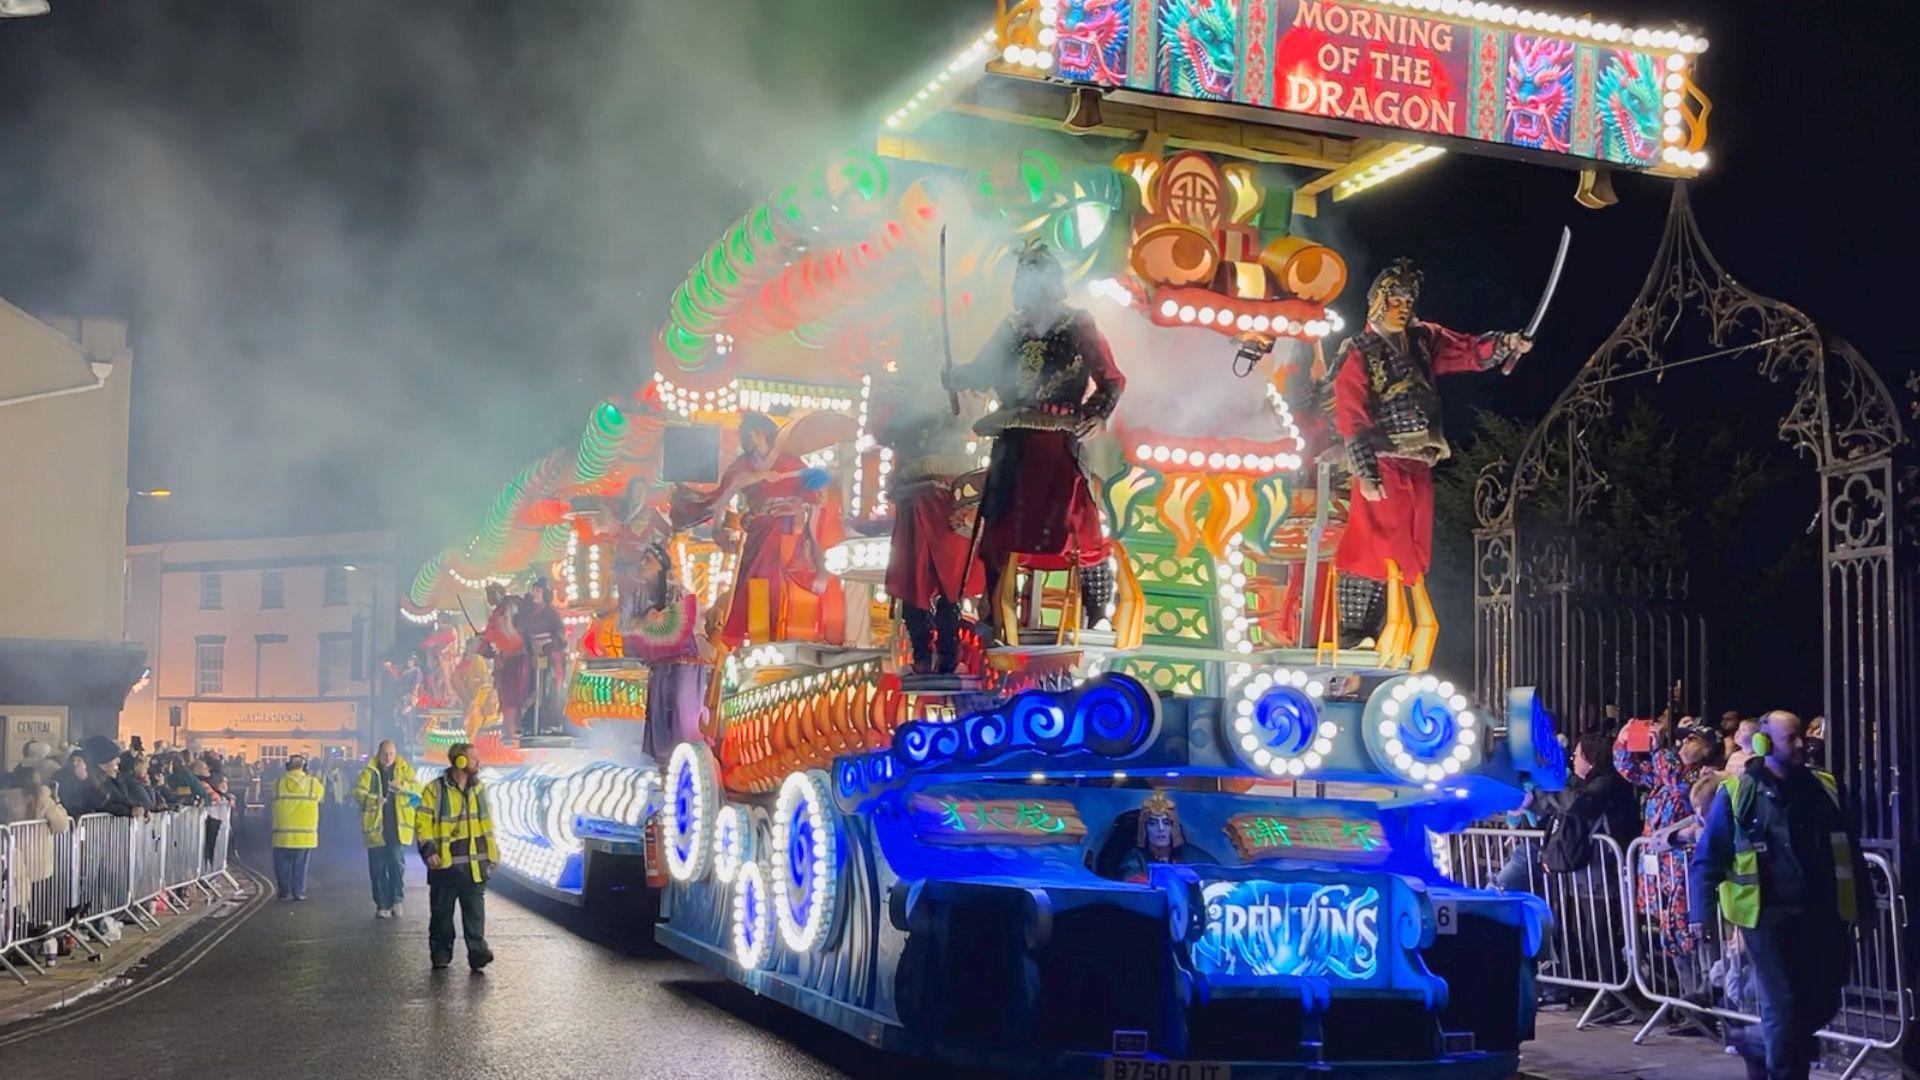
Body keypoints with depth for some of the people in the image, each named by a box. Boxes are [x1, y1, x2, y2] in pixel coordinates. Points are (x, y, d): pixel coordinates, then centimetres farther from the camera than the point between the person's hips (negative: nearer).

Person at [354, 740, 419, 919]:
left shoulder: (405, 770, 9)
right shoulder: (369, 772, 5)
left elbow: (417, 788, 0)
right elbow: (358, 791, -7)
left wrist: (403, 786, -21)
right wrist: (373, 800, -27)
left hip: (398, 827, 0)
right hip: (376, 827, 0)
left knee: (397, 863, -9)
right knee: (377, 868, 3)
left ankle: (396, 900, 3)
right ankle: (382, 905, 10)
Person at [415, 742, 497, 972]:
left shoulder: (479, 788, 11)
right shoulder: (435, 789, -5)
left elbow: (486, 822, 20)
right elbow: (422, 822, -6)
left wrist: (493, 851, 18)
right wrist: (428, 850, -14)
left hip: (474, 861, 3)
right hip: (445, 862, -3)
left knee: (475, 909, -3)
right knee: (442, 910, 6)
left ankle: (477, 949, -5)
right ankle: (441, 952, 16)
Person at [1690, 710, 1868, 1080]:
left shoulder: (1825, 789, 9)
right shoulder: (1737, 793, -4)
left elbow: (1850, 851, 17)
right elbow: (1707, 858, -3)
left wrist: (1864, 902, 15)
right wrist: (1702, 911, -10)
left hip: (1822, 917, 5)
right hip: (1769, 918, -5)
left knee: (1823, 1003, 10)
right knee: (1783, 1007, -2)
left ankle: (1758, 1047, 33)